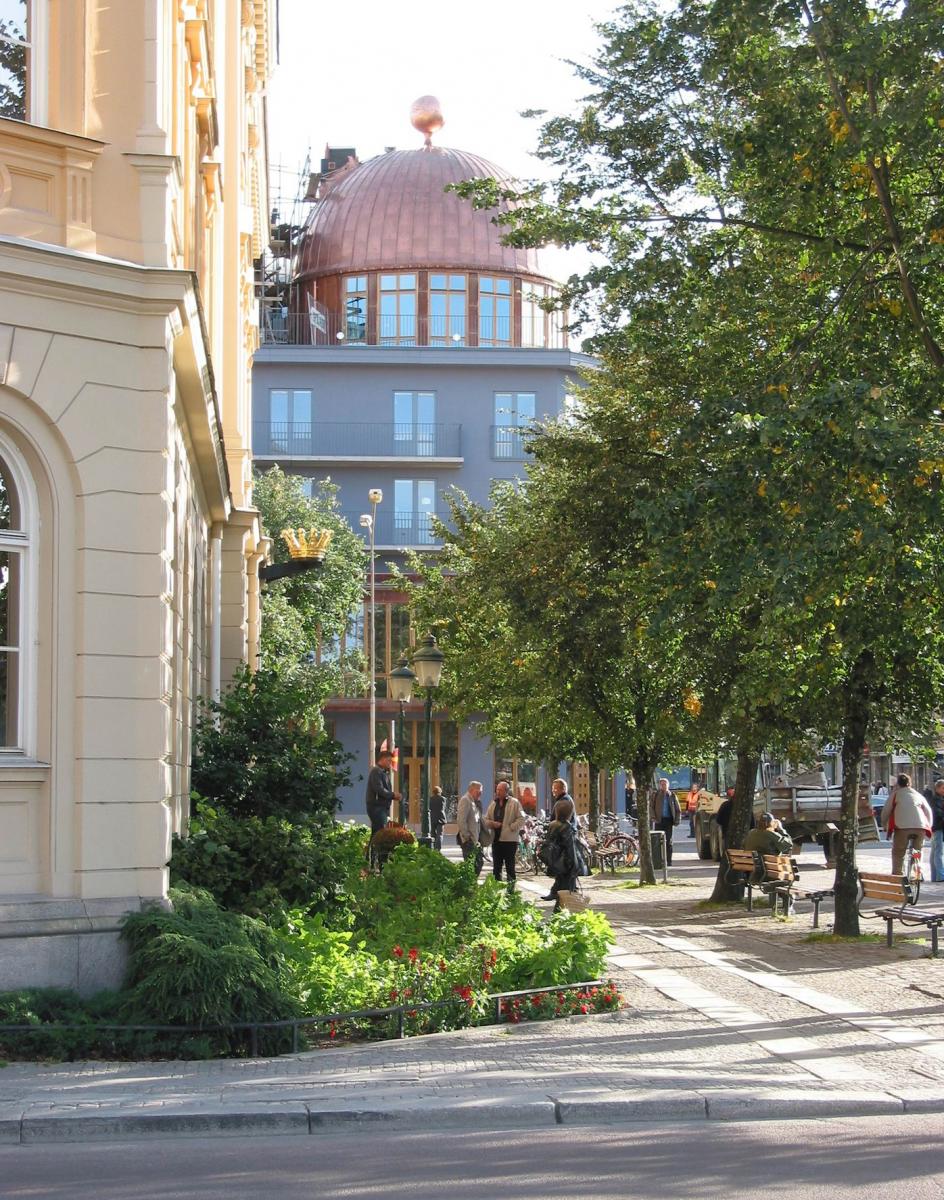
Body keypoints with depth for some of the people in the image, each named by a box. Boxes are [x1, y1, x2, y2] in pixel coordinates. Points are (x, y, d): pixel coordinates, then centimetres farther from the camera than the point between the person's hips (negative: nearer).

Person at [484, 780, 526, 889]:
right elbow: (486, 819, 17)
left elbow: (521, 819, -6)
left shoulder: (514, 803, -1)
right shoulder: (493, 804, 16)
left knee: (510, 867, -3)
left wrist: (511, 827, -14)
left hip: (509, 839, -6)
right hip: (496, 839, 6)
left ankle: (510, 890, 0)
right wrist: (492, 823, -4)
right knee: (496, 868, 7)